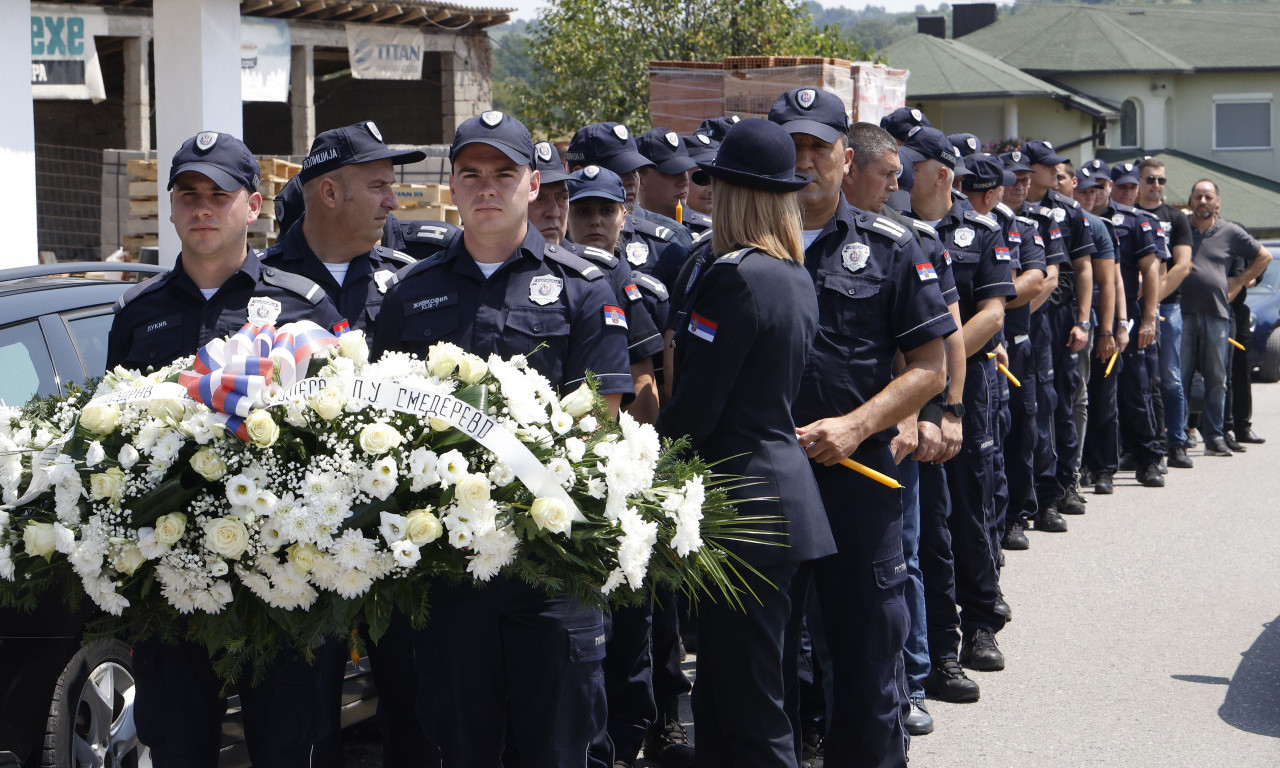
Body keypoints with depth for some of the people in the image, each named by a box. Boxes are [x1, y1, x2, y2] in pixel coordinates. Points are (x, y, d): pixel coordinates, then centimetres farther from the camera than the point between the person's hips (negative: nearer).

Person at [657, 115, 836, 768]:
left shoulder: (733, 277, -16)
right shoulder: (798, 277, 11)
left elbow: (696, 407, -18)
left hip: (742, 499, -9)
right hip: (790, 488, 10)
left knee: (747, 705, -3)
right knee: (767, 689, 18)